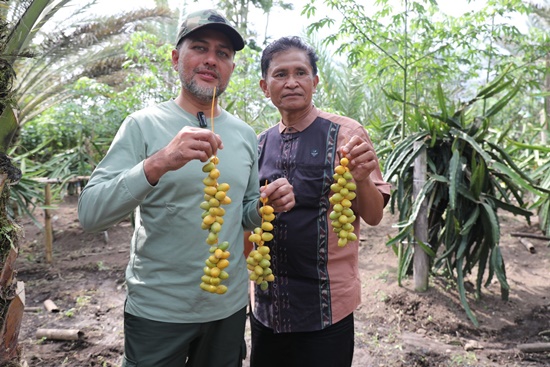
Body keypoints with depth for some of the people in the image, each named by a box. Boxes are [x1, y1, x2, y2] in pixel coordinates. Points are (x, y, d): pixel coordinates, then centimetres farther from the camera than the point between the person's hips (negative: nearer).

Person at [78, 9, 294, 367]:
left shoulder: (245, 134, 2)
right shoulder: (144, 124, -10)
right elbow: (90, 213, -19)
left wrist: (267, 204, -11)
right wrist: (158, 163, -33)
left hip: (230, 306, 4)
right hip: (157, 310, -3)